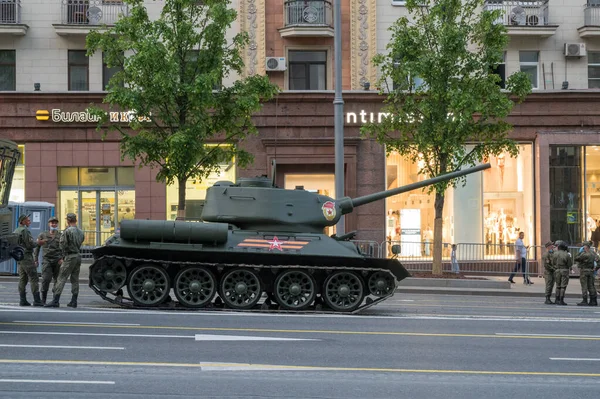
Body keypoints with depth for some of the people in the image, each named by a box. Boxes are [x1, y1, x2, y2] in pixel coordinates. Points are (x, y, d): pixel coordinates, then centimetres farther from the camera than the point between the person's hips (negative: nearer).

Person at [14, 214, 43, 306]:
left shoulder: (15, 231, 14)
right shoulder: (25, 231, -13)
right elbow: (30, 244, -18)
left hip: (18, 257, 9)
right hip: (26, 256, -9)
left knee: (22, 279, 9)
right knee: (34, 278, -7)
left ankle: (23, 300, 6)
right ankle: (37, 300, -11)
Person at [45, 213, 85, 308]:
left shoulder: (67, 231, -11)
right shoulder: (80, 232, 10)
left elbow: (63, 245, -13)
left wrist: (63, 257, -1)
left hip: (70, 257, -7)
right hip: (78, 256, 7)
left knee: (62, 278, -7)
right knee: (75, 279, 11)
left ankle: (56, 300, -11)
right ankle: (74, 301, 11)